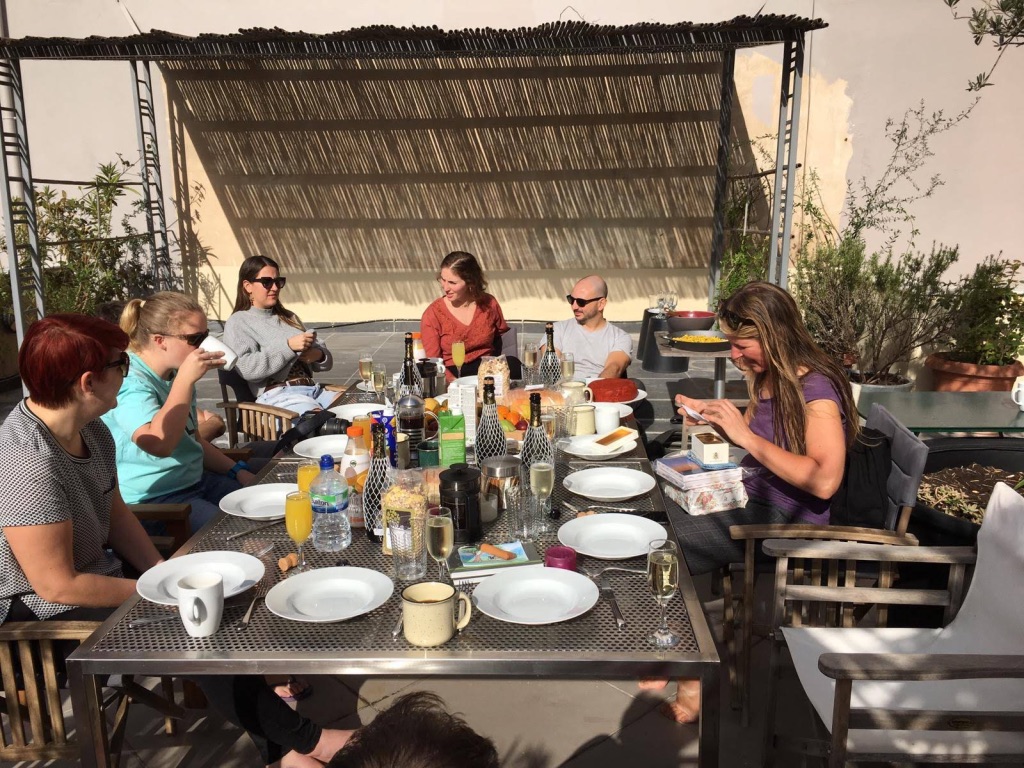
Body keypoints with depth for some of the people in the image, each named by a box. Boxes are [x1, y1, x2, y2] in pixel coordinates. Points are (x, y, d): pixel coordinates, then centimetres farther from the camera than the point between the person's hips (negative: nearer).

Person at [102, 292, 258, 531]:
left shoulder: (174, 375, 12)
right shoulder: (129, 383, -17)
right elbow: (159, 444, -36)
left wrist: (237, 471, 12)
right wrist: (186, 379, -33)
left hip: (195, 482, 10)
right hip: (152, 501, -9)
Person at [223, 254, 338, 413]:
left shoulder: (289, 317, 26)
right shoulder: (238, 322, 8)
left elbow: (325, 358, 23)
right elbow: (246, 368, -10)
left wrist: (319, 355, -1)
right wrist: (288, 346, -13)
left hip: (313, 389, 7)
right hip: (276, 395, -6)